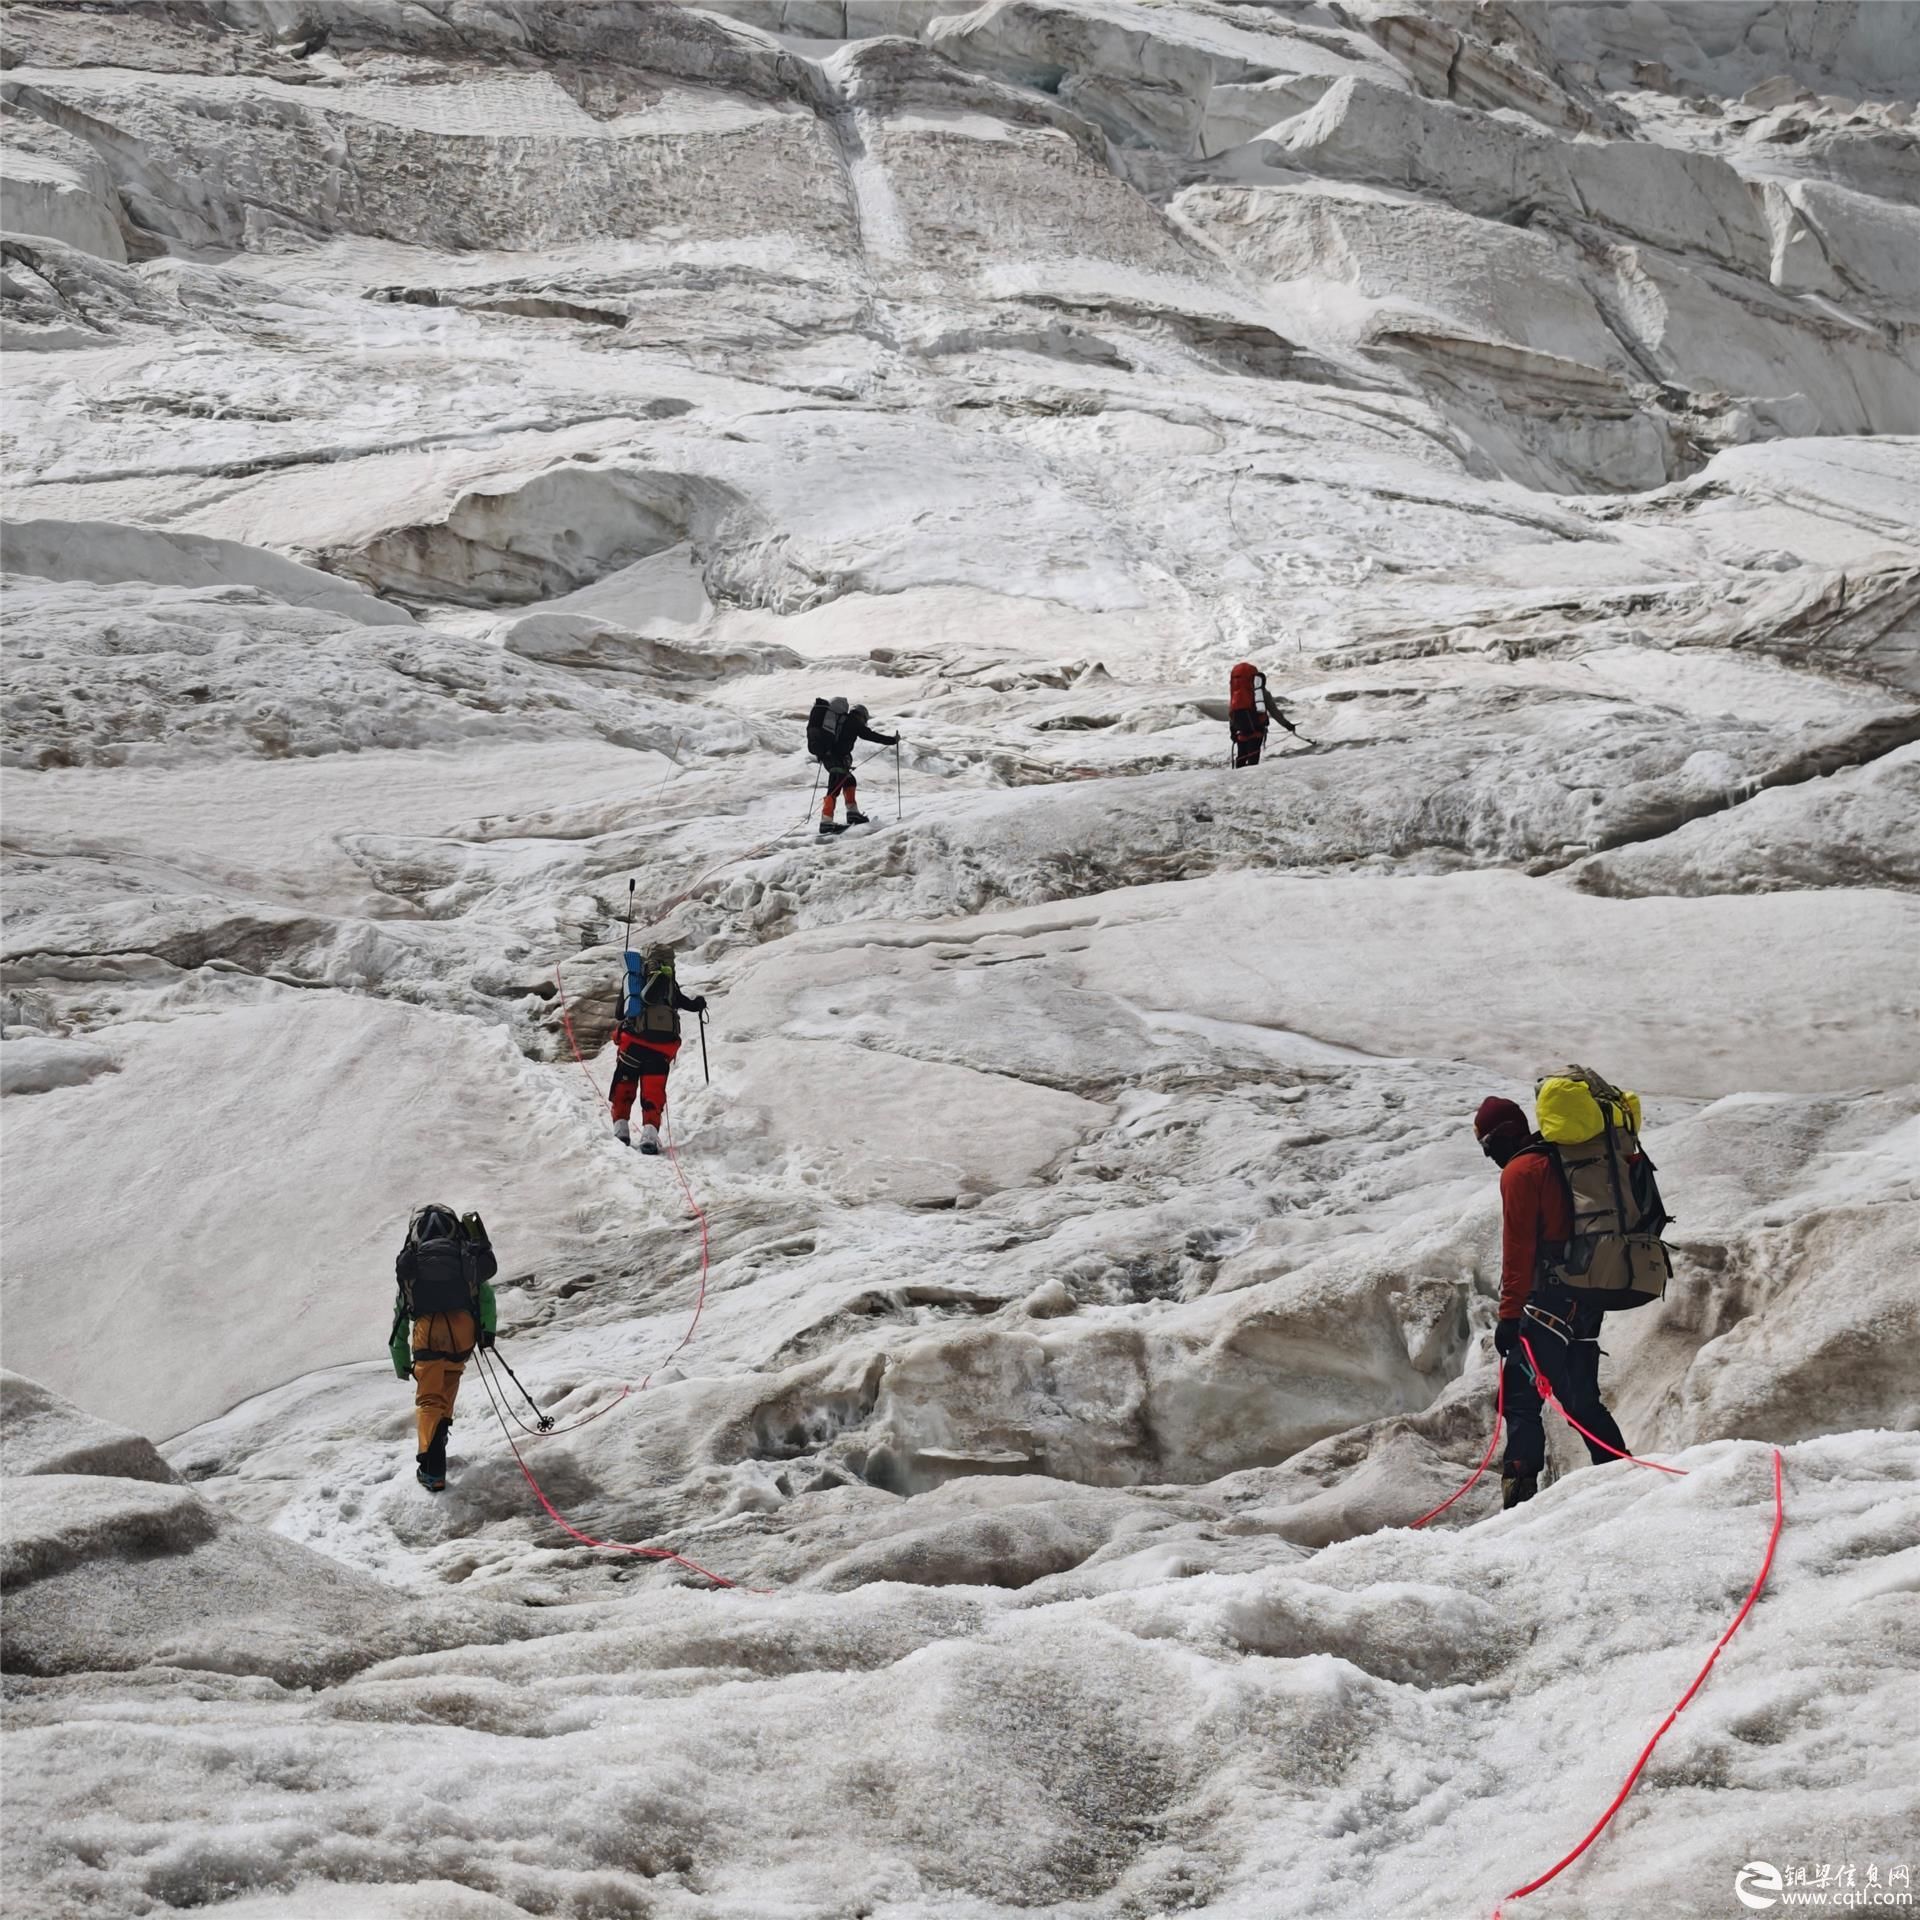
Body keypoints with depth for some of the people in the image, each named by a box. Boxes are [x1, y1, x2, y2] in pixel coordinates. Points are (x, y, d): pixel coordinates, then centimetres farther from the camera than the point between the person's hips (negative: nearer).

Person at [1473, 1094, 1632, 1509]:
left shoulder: (1520, 1171, -6)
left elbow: (1518, 1246, -13)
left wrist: (1510, 1313, -15)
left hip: (1552, 1298, -9)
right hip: (1591, 1296, 9)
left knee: (1519, 1396, -12)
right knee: (1582, 1400, 17)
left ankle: (1520, 1486, -24)